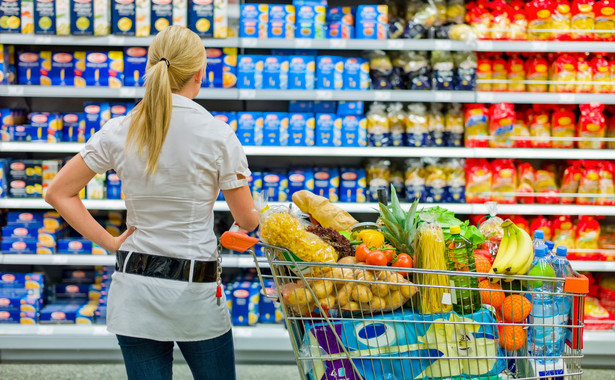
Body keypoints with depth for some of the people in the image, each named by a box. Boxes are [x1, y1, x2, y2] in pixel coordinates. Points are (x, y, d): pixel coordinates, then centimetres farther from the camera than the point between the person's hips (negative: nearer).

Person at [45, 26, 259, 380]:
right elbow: (247, 219, -2)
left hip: (135, 286, 3)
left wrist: (110, 242, 4)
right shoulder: (217, 135, -10)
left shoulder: (120, 132, -1)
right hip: (195, 290, -3)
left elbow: (58, 193, 3)